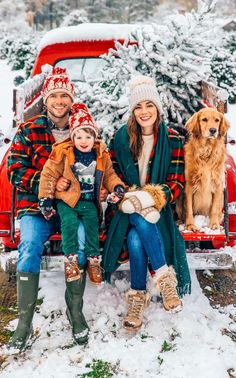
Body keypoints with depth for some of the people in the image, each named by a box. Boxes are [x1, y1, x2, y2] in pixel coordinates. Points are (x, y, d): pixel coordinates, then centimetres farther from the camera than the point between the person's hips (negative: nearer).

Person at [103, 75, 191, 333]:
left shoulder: (172, 139, 1)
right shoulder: (121, 137, 4)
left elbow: (177, 182, -3)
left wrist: (151, 197, -22)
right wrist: (125, 197, -15)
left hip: (157, 206, -1)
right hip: (128, 208, 1)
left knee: (136, 238, -32)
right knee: (140, 222, -35)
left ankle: (138, 297, -23)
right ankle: (164, 276, -31)